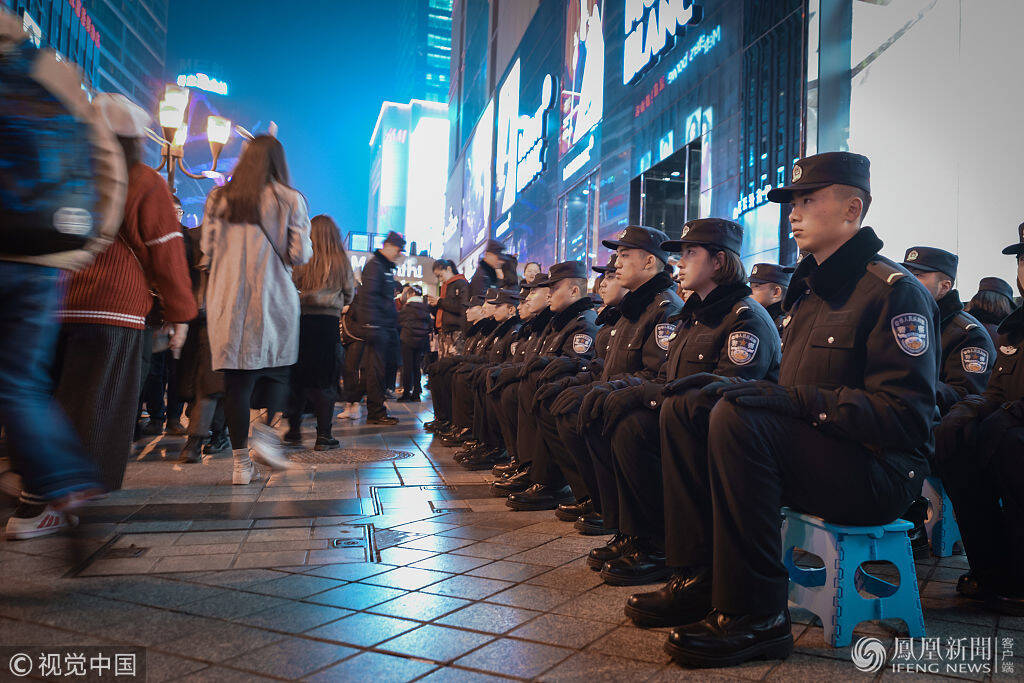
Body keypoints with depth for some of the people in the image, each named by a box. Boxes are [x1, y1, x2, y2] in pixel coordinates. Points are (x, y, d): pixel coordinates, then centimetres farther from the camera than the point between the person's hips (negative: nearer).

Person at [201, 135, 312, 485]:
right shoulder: (290, 200, 0)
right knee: (277, 371, 13)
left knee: (236, 380, 3)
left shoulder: (219, 198, 7)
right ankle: (266, 434, -6)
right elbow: (301, 254, -4)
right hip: (273, 299, -2)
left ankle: (241, 462, 6)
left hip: (227, 299, 2)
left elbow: (207, 251, 6)